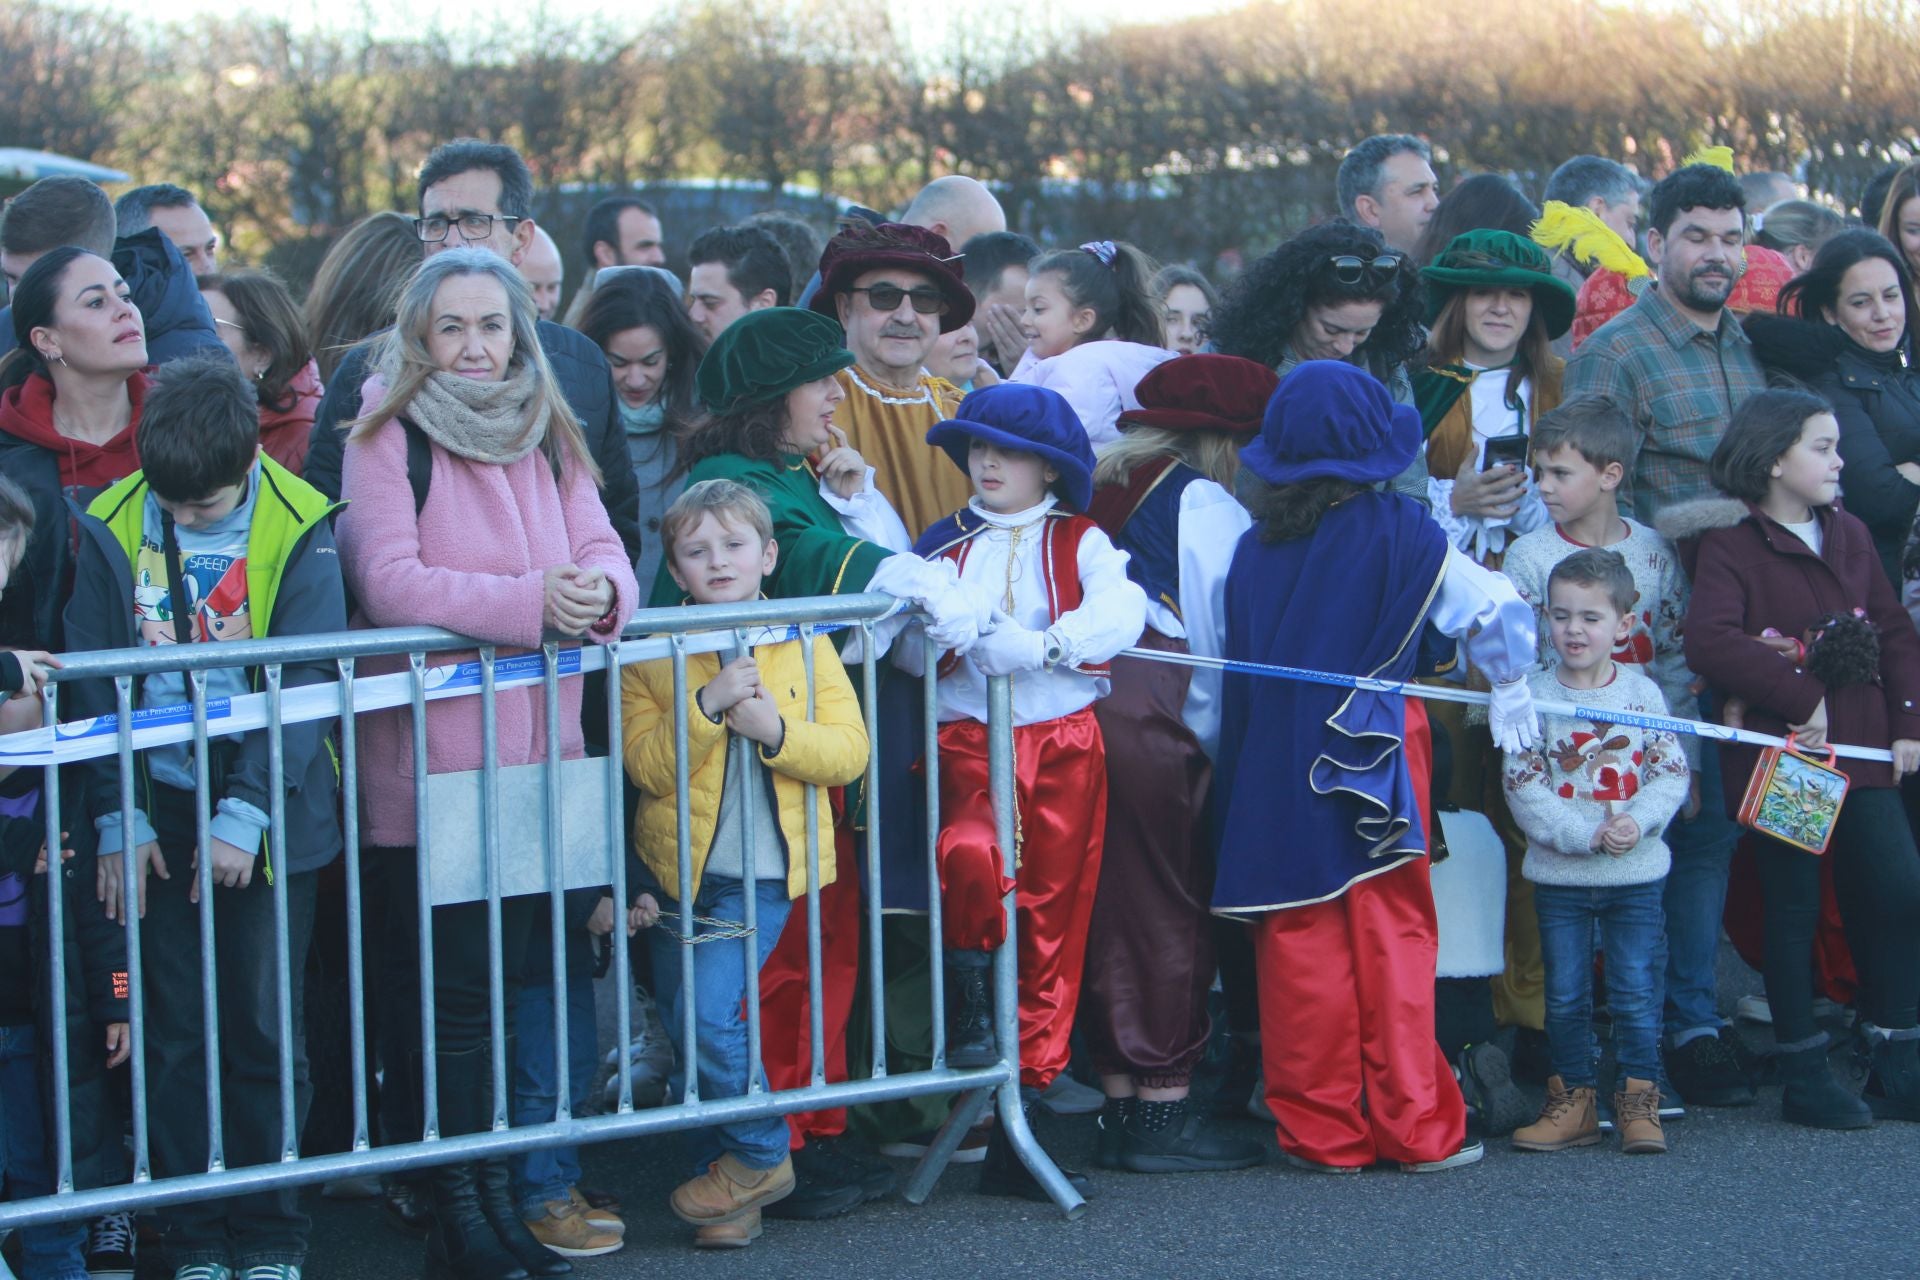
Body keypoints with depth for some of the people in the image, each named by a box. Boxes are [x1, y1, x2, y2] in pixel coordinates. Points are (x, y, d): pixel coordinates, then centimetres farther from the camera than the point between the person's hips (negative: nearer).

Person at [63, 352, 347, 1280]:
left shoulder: (298, 529, -8)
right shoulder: (112, 530, -2)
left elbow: (305, 682, -9)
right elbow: (93, 681, 0)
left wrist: (247, 813, -16)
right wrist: (119, 819, -6)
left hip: (268, 816, -2)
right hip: (161, 813, 2)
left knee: (264, 1024, 4)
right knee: (175, 1029, 5)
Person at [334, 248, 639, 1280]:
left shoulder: (547, 435, 13)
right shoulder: (385, 437, -4)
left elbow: (602, 550, 7)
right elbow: (389, 582, -15)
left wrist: (599, 592, -18)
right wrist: (530, 598, -24)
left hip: (537, 746, 5)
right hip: (429, 754, -5)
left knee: (506, 972, 9)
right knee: (446, 982, -4)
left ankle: (497, 1184, 16)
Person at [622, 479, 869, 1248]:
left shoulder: (805, 645, 2)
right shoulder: (652, 657, 1)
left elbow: (849, 751, -3)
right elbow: (647, 767, -9)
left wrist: (775, 729, -18)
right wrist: (706, 705, -22)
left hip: (763, 872, -3)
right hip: (678, 867, 3)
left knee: (708, 1013, -17)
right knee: (684, 1026, 7)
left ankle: (758, 1156, 3)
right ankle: (725, 1189, 20)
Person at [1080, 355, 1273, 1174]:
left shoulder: (1099, 493, 18)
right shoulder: (1209, 510, -1)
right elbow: (1218, 646, -1)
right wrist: (1219, 745, 11)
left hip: (1076, 703, 7)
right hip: (1153, 720, -7)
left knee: (1107, 908, 12)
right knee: (1173, 914, 1)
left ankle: (1120, 1106, 16)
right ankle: (1165, 1111, 2)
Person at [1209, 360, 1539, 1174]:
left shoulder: (1254, 547, 5)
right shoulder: (1399, 533, -4)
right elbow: (1498, 611, 0)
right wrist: (1509, 692, 17)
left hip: (1273, 770, 3)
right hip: (1373, 760, -3)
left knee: (1300, 949, 5)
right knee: (1393, 941, 3)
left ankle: (1321, 1131, 7)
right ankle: (1415, 1128, 6)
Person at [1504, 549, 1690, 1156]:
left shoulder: (1642, 693, 0)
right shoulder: (1533, 695, -4)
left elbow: (1672, 773, 1)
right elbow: (1523, 786, -9)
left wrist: (1637, 820, -17)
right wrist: (1584, 834, -17)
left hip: (1637, 873, 0)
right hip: (1559, 876, 0)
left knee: (1636, 992, 2)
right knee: (1565, 993, 7)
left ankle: (1639, 1100, 12)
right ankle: (1573, 1099, 18)